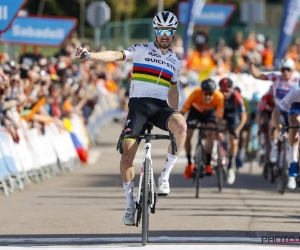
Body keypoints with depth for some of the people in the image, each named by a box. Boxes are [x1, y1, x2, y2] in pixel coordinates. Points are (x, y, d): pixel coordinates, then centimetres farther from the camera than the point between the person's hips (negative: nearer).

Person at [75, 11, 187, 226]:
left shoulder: (176, 61, 15)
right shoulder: (142, 50, 3)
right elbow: (116, 55, -11)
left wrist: (175, 118, 25)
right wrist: (89, 56, -28)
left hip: (161, 106, 2)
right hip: (138, 104, -2)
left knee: (181, 125, -32)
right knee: (127, 155, -8)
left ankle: (166, 175, -18)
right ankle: (130, 204, 7)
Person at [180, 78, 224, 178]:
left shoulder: (219, 97, -37)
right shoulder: (196, 93, -38)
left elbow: (219, 116, -29)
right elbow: (184, 109, -33)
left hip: (210, 112, -1)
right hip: (196, 111, 1)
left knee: (210, 134, -25)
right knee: (187, 136, -9)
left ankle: (208, 164, -18)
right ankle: (189, 164, 12)